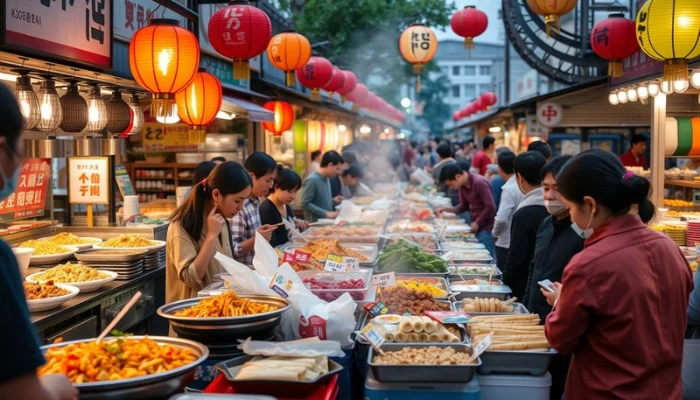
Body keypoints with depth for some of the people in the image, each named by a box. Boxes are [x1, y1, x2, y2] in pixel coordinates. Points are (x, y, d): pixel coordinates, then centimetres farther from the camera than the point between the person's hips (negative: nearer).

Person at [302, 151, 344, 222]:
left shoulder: (327, 178, 12)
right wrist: (325, 213, -20)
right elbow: (305, 204, -19)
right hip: (316, 223, -8)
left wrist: (332, 200, 7)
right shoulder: (312, 180, -15)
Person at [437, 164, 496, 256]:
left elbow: (490, 207, -20)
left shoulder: (479, 183, -19)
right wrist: (447, 209, 2)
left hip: (485, 228, -8)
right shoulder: (462, 185, 6)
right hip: (475, 227, 8)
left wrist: (477, 223, -13)